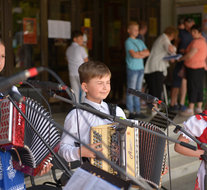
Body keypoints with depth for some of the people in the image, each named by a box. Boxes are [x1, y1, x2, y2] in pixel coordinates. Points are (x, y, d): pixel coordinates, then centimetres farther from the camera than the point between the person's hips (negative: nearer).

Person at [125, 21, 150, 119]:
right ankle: (131, 112, 0)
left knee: (138, 90, 10)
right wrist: (143, 54, -1)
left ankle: (137, 111, 15)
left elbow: (147, 52, 7)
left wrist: (138, 53, -9)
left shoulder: (140, 42, 17)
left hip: (140, 68, 7)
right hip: (132, 69, -7)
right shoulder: (128, 42, -5)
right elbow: (133, 55, -16)